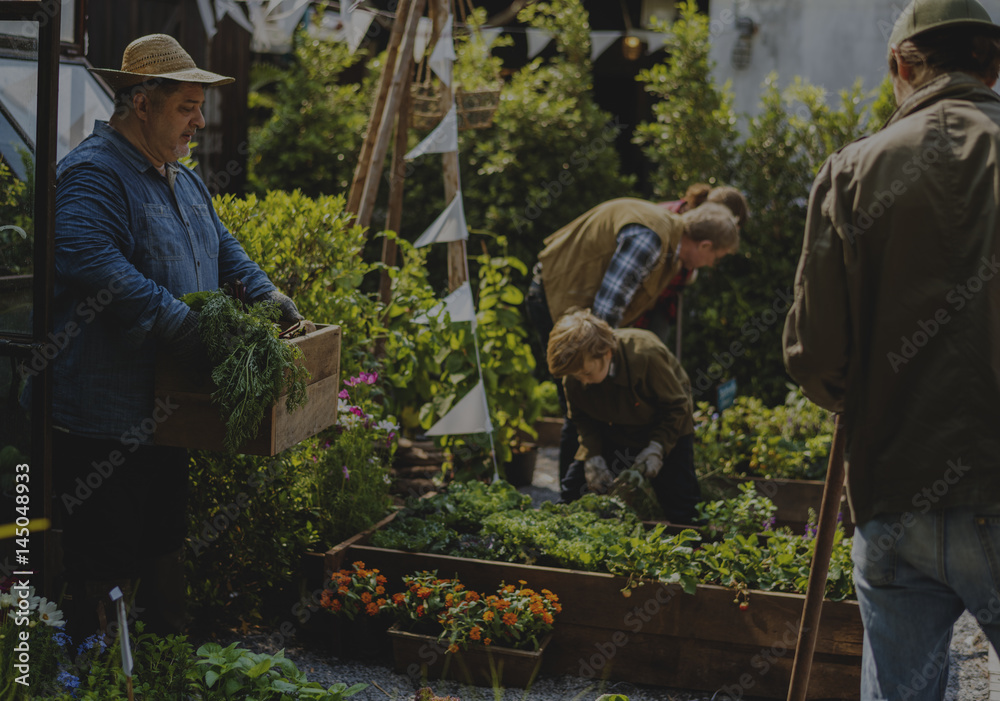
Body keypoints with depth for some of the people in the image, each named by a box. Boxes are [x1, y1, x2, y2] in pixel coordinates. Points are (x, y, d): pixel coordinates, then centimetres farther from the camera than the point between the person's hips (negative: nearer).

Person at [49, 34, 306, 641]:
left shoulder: (185, 181, 16)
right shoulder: (93, 175, -17)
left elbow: (223, 249, 30)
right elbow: (90, 262, -33)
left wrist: (265, 294, 12)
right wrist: (180, 324, -34)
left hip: (167, 414, 10)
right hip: (106, 417, -10)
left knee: (166, 547, 22)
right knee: (104, 566, 0)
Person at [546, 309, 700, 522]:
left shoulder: (645, 354, -36)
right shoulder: (573, 376, -23)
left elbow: (677, 406, -22)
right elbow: (581, 417, -4)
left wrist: (657, 447, -31)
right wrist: (592, 456, -20)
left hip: (666, 428, -4)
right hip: (615, 432, 4)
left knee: (680, 513, -14)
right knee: (569, 498, -7)